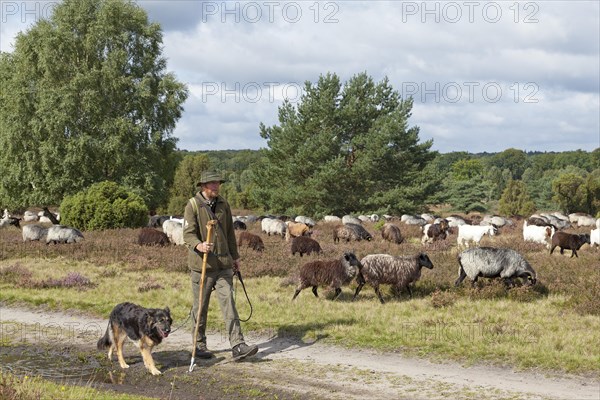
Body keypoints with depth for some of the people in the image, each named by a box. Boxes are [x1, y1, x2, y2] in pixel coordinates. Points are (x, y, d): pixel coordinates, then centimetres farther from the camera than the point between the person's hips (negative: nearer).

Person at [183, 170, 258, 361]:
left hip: (223, 264, 4)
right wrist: (199, 246, -35)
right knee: (200, 307, 6)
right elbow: (188, 234, -15)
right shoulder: (193, 205, -7)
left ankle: (238, 346, -7)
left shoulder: (223, 204, 10)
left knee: (229, 304, -3)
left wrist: (235, 256, 22)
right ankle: (199, 345, 20)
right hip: (202, 265, -4)